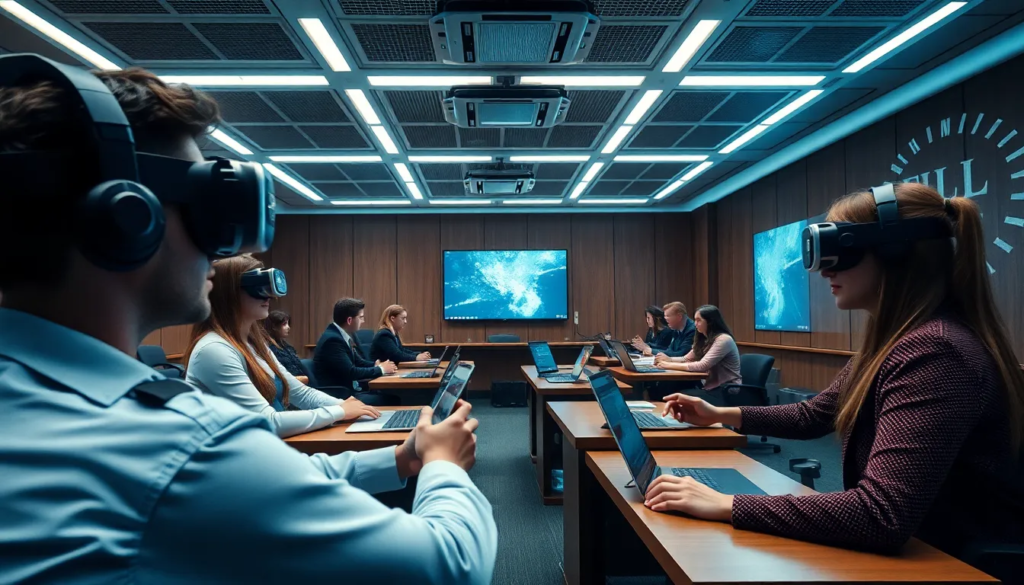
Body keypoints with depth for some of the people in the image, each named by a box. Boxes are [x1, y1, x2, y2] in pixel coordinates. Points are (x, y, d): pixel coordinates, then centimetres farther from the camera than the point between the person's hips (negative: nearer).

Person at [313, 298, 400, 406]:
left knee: (394, 397, -6)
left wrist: (376, 365, -4)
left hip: (351, 389, 9)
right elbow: (351, 373, -23)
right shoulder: (333, 339, -19)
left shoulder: (344, 335, 8)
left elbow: (357, 361, 16)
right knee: (391, 401, -18)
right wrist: (380, 369, -11)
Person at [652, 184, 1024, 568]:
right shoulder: (897, 339, 5)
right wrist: (720, 415, 6)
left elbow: (881, 516, -36)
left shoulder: (934, 352, -28)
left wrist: (726, 505, -32)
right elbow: (813, 416, 15)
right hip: (909, 547, 8)